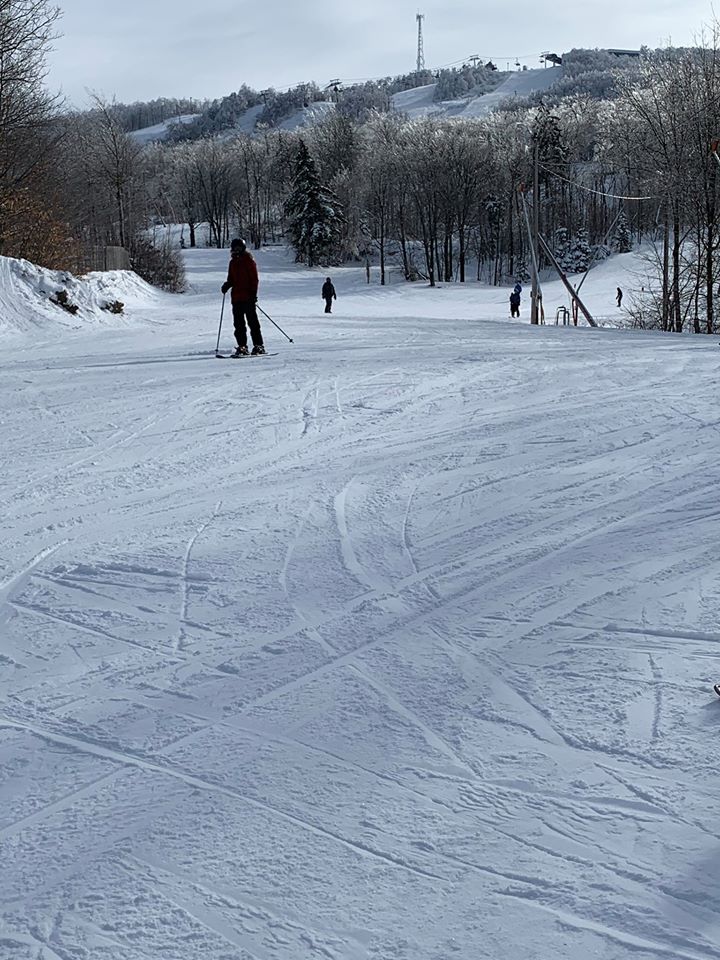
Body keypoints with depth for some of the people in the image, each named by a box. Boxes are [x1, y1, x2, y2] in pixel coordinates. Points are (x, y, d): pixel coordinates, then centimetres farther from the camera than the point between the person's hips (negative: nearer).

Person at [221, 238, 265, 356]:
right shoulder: (233, 262, 16)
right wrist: (227, 285, 1)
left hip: (248, 297, -7)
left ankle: (259, 346, -1)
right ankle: (242, 347, 8)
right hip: (236, 297, 7)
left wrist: (253, 293, -15)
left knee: (252, 322, -5)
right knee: (239, 324, 5)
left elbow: (254, 279, -7)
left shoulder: (248, 260, -4)